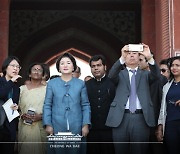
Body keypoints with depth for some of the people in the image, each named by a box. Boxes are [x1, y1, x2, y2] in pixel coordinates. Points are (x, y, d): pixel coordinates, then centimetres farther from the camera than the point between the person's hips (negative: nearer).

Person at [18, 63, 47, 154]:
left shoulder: (46, 89, 2)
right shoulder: (22, 88, 10)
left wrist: (41, 116, -15)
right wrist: (22, 115, -5)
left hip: (40, 127, -2)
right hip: (24, 126, 2)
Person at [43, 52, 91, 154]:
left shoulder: (81, 84, 7)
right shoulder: (52, 83, 6)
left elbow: (86, 105, 6)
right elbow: (47, 105, 5)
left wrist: (86, 125, -3)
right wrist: (48, 124, -3)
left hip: (76, 128, 0)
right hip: (57, 128, 0)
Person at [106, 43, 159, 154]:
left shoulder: (145, 74, 14)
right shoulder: (120, 74, 12)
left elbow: (155, 74, -6)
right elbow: (111, 75, -10)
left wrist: (150, 58, -25)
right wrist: (122, 58, -26)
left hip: (141, 118, 0)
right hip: (121, 118, 0)